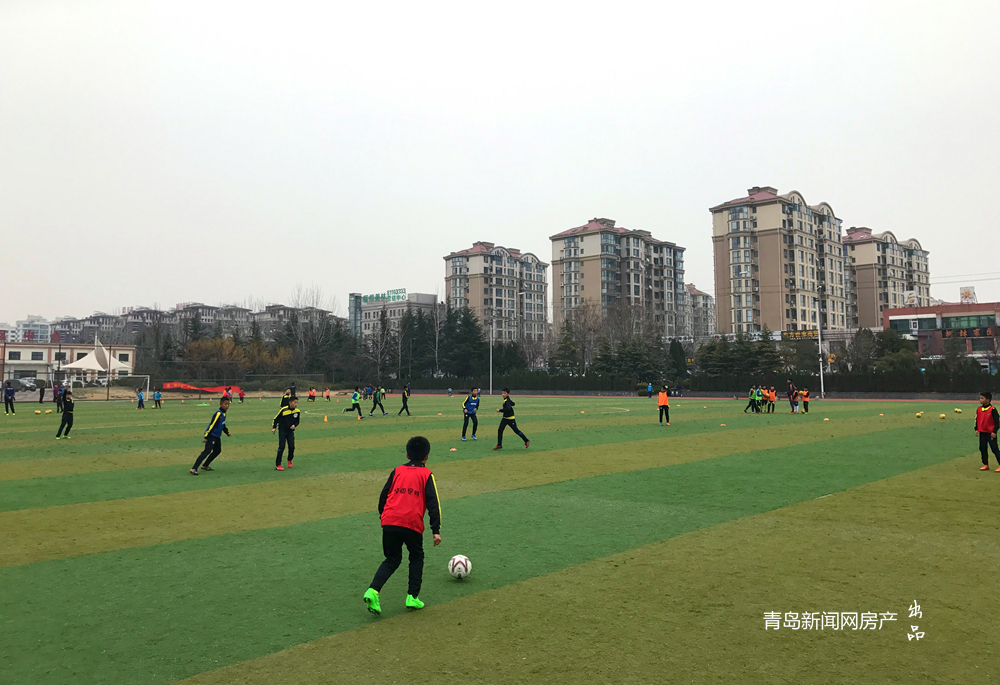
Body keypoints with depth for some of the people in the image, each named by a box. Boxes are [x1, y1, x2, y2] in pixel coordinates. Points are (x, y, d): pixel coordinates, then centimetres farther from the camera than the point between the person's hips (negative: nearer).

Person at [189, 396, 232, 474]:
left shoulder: (223, 413, 11)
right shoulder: (218, 413, -19)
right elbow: (212, 425, -20)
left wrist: (227, 433, 22)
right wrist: (206, 437, -21)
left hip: (217, 437, 10)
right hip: (211, 436, -10)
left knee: (217, 451, 16)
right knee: (207, 451, -17)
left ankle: (205, 465, 28)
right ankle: (193, 469, -20)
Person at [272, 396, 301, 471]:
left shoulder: (297, 411, -3)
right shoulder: (283, 410, -15)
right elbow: (276, 419, -4)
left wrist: (294, 425, -7)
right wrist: (274, 428, -11)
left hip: (290, 431, 4)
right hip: (282, 431, -3)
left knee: (292, 447, -4)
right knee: (281, 447, -12)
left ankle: (289, 460, 25)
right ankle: (278, 465, -5)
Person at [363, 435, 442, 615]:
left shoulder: (397, 471, 16)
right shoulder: (426, 474, 7)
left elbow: (383, 496, 16)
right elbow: (433, 503, 0)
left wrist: (383, 517, 29)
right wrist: (436, 530, -1)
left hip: (389, 521, 3)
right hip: (412, 523, -3)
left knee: (392, 559, 17)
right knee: (417, 557, 20)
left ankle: (373, 590, -3)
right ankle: (412, 597, 13)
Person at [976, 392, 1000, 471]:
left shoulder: (992, 409, -13)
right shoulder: (979, 409, 6)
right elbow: (977, 420, 15)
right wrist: (976, 429, 9)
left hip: (991, 433, -6)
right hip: (982, 433, 7)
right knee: (982, 449, 10)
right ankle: (985, 465, 20)